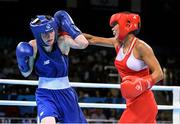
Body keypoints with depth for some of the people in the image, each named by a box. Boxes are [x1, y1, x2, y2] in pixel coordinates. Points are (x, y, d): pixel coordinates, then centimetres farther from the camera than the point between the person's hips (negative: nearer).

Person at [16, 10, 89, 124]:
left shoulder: (62, 42, -16)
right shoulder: (33, 47, -13)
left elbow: (83, 44, -36)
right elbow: (26, 73, -1)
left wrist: (68, 25, -26)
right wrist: (22, 60, -21)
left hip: (65, 92, 1)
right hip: (45, 93, -1)